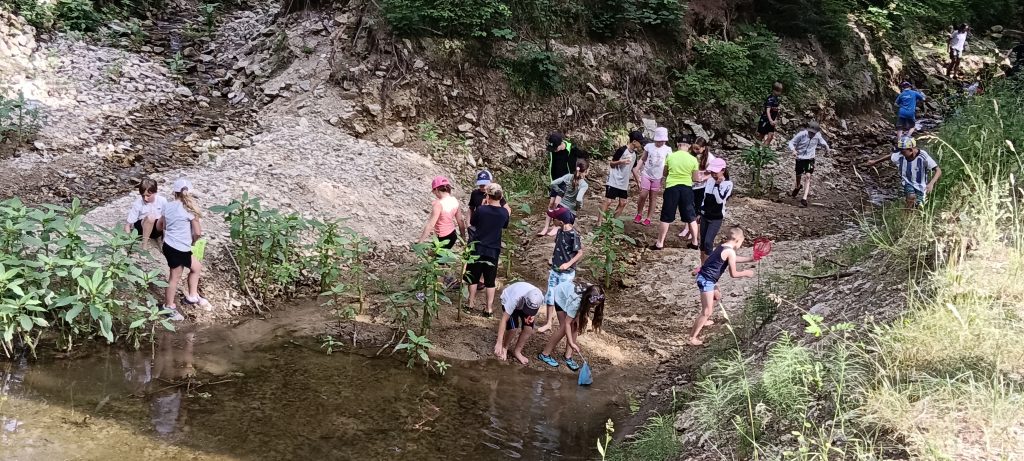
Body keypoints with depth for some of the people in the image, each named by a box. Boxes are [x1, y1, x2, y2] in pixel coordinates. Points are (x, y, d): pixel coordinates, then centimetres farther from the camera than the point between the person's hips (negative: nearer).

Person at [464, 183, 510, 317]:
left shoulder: (481, 209, -15)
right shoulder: (504, 212, -8)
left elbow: (472, 223, 3)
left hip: (477, 249, -1)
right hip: (493, 250, 1)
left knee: (473, 277, 14)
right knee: (490, 281, 9)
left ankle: (470, 305, 23)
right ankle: (489, 309, 13)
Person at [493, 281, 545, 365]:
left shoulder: (540, 299, -33)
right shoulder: (515, 299, -45)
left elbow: (533, 310, -6)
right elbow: (504, 320, -39)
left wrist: (532, 316, -29)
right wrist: (499, 343, -39)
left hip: (522, 302, 4)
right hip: (508, 299, -4)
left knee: (529, 329, -13)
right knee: (512, 327, -24)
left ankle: (517, 351, 10)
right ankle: (504, 348, 6)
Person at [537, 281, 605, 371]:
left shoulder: (592, 295, -29)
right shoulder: (576, 300, -43)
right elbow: (567, 323, -35)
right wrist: (571, 343, -38)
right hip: (560, 296, -6)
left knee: (575, 326, -6)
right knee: (564, 328, -12)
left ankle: (568, 356, 4)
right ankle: (544, 354, 1)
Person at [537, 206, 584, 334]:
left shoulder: (574, 234, -19)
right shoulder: (560, 231, 2)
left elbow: (580, 253, -16)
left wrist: (569, 264, -28)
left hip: (566, 273, -7)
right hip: (554, 270, 7)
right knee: (550, 296, 7)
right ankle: (548, 323, 16)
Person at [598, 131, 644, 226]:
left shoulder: (634, 153, 7)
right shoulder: (622, 150, -14)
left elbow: (633, 168, 18)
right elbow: (611, 163, -8)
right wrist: (621, 162, -26)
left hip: (624, 183, 8)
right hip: (614, 181, -8)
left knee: (622, 203, 6)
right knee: (608, 201, -10)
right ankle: (599, 223, -9)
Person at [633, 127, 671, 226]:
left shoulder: (668, 150, -2)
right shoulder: (649, 146, -3)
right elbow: (642, 159, 5)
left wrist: (665, 177, -8)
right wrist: (636, 170, -4)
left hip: (657, 177, 0)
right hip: (646, 174, 0)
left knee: (652, 198, 6)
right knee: (643, 196, -6)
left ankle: (648, 218, 15)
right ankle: (639, 214, 13)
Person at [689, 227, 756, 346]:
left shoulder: (723, 247, 11)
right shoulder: (730, 251, -18)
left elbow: (734, 259, 31)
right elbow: (733, 274, -13)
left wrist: (751, 258, 30)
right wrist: (746, 273, 4)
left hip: (705, 278, 10)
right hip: (706, 281, -10)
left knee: (717, 296, 35)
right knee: (707, 312, -7)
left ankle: (704, 321, 49)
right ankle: (693, 338, -6)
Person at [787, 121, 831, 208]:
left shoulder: (818, 136, -9)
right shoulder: (801, 134, -18)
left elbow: (822, 142, 12)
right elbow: (791, 142, -10)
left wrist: (827, 148, -8)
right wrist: (793, 150, -30)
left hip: (810, 159, 0)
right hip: (800, 158, 0)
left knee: (807, 176, -14)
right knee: (798, 175, 17)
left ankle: (804, 199, -17)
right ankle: (797, 188, 53)